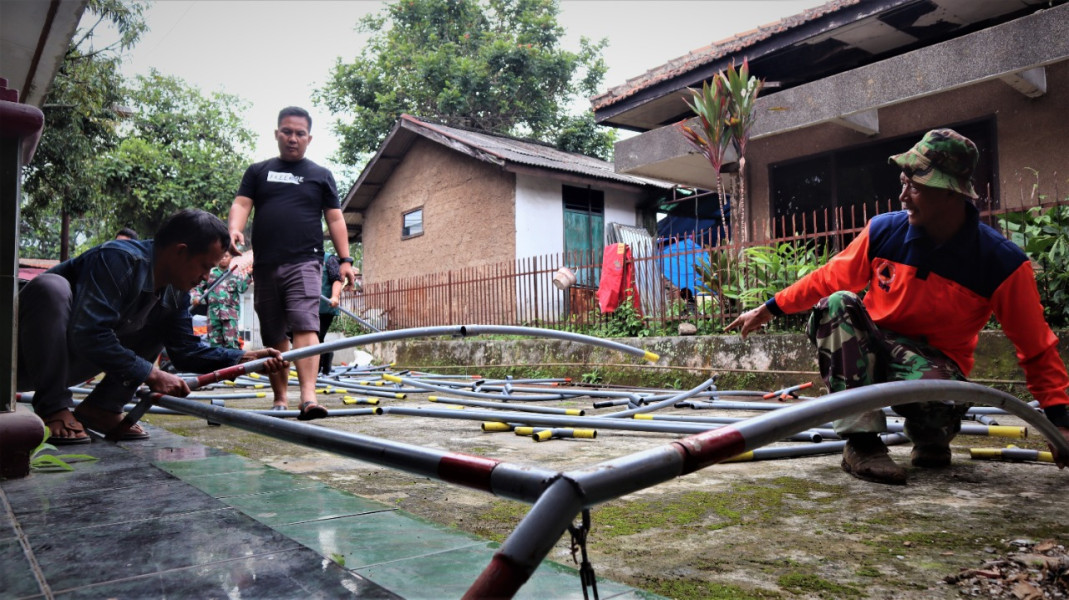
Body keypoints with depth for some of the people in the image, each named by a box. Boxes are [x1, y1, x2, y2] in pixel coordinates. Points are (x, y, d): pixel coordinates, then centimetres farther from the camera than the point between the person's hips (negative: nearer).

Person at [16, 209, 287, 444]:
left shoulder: (176, 292, -3)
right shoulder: (119, 259, -28)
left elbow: (186, 350, 0)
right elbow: (89, 335, -35)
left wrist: (245, 358, -11)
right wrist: (151, 374, -31)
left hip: (67, 365, 7)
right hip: (27, 356, -7)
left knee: (162, 325, 4)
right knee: (52, 286, -34)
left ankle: (100, 408, -1)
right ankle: (53, 409, -23)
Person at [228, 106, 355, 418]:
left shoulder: (321, 175, 14)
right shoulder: (258, 172, 18)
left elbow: (335, 219, 10)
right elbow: (241, 204, 6)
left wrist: (345, 259, -1)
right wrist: (235, 229, -16)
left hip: (304, 262, -3)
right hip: (265, 264, 3)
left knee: (305, 326, -19)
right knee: (273, 336, 7)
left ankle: (308, 397, -28)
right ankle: (279, 400, 17)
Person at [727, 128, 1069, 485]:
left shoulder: (1002, 262, -13)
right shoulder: (884, 231, -8)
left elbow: (1036, 348, -4)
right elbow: (828, 279, 4)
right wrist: (769, 309, 3)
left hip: (934, 361, -2)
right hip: (872, 349, 3)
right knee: (839, 304, -29)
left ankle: (932, 440, 3)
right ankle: (861, 441, -28)